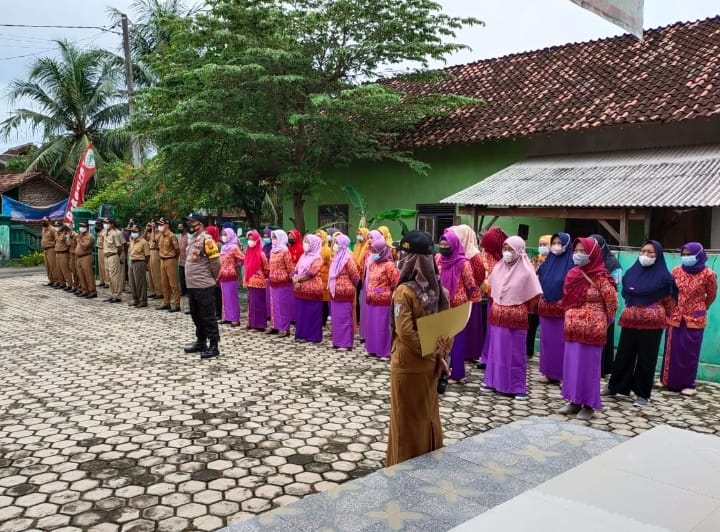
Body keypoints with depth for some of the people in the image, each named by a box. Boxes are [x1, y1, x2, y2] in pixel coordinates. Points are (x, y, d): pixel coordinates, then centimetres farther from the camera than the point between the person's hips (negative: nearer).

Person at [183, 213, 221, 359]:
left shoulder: (206, 240, -15)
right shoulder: (191, 239, 14)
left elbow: (215, 262, -14)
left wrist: (213, 278, -1)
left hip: (204, 286, -9)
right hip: (192, 285, 9)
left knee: (208, 317, -5)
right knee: (196, 315, 17)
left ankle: (214, 346, 1)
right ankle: (201, 342, 28)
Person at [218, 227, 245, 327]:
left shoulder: (234, 247, -11)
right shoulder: (223, 247, 13)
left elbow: (243, 259, -17)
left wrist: (236, 266, -5)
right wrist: (219, 274, 13)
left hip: (231, 276, -8)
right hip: (223, 276, 8)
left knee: (232, 297, -5)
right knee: (225, 297, 11)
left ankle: (235, 318, -2)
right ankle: (228, 317, 17)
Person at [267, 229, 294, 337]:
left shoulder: (285, 250, -11)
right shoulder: (272, 251, 12)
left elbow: (289, 266, -11)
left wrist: (291, 277, -9)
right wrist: (269, 276, 16)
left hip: (283, 282, -7)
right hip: (273, 282, 8)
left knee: (283, 305, -2)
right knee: (273, 304, 12)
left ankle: (284, 327, 2)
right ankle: (274, 325, 21)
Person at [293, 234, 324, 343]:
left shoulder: (317, 258, -7)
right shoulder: (303, 257, 15)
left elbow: (310, 274, -16)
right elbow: (295, 271, 10)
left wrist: (298, 279, -9)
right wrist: (295, 281, -9)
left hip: (312, 289, -7)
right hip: (300, 289, 7)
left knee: (312, 313, -2)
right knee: (300, 312, 9)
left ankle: (312, 336, 4)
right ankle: (301, 334, 18)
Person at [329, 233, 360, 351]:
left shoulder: (348, 258, -15)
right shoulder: (336, 257, 11)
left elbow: (355, 276, -14)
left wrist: (350, 286, 0)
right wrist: (331, 287, 14)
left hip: (344, 293, -9)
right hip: (335, 292, 9)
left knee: (344, 318, -2)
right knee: (336, 317, 13)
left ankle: (346, 343, 4)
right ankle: (337, 341, 22)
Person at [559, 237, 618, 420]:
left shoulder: (600, 277, -13)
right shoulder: (573, 274, 5)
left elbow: (612, 302, -8)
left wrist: (602, 321, 3)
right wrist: (571, 317, 14)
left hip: (591, 329, -6)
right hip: (573, 328, 7)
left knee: (588, 365, 0)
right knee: (571, 364, 10)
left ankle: (589, 405, 11)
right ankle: (574, 401, 21)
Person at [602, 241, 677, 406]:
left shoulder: (663, 276, -6)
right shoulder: (632, 272, 6)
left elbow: (669, 301, 3)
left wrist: (659, 315, 11)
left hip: (652, 323, -4)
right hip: (630, 320, 4)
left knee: (646, 358, 3)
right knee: (624, 355, 9)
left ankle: (642, 394, 13)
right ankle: (614, 387, 19)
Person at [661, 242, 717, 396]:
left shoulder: (708, 274, -8)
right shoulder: (676, 271, -1)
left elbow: (711, 296, 7)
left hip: (694, 318, -3)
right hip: (675, 316, 3)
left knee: (690, 352, 3)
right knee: (672, 350, 8)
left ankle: (688, 384, 12)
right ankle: (669, 380, 18)